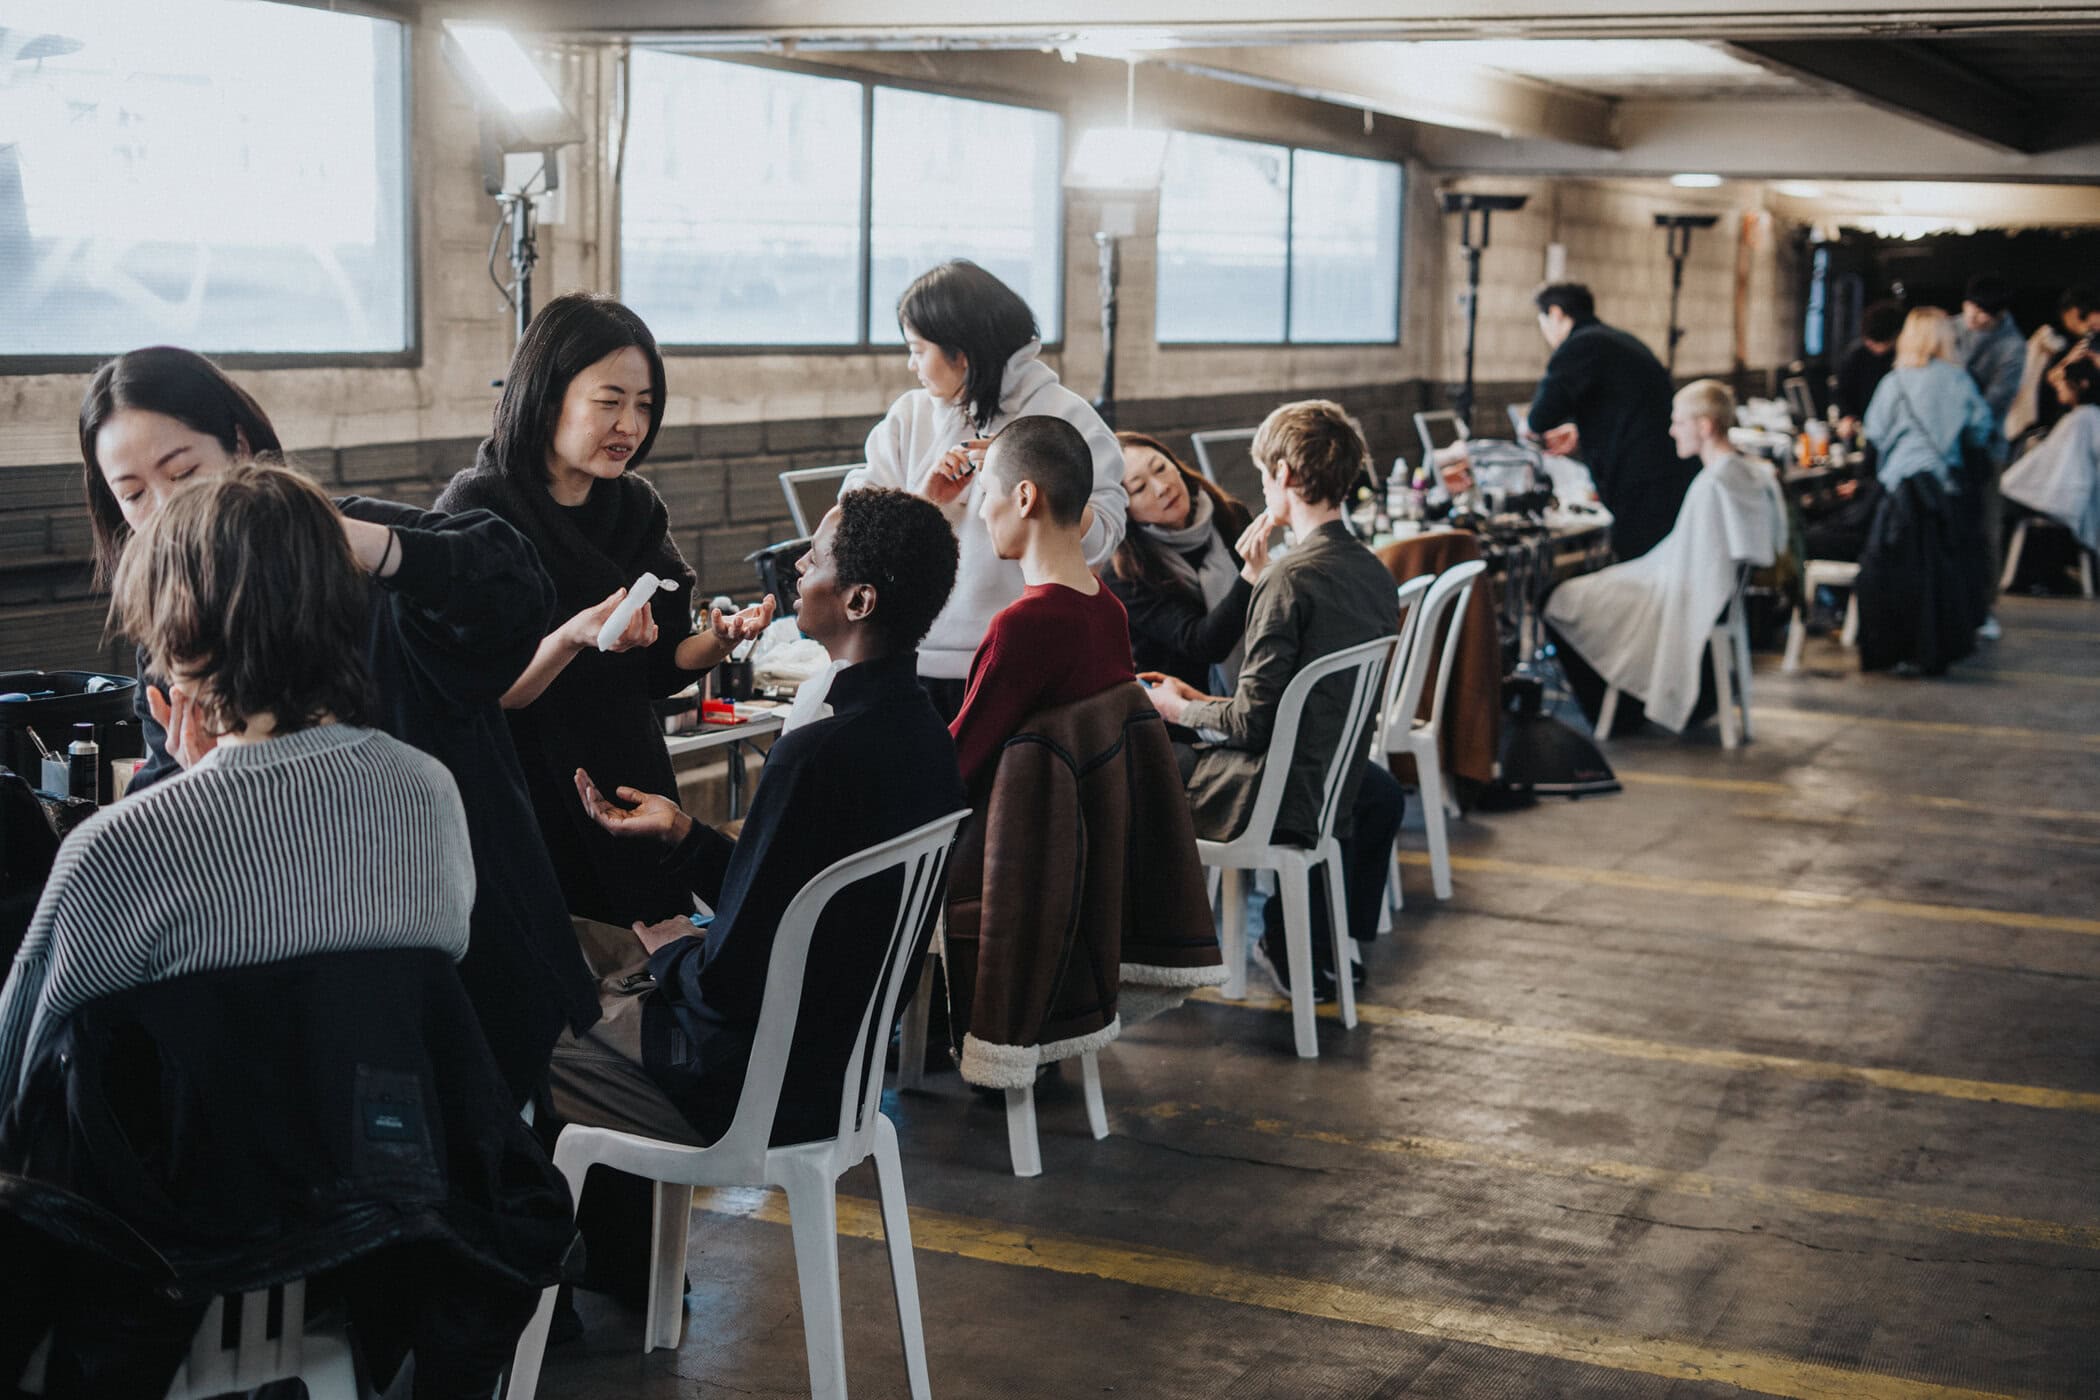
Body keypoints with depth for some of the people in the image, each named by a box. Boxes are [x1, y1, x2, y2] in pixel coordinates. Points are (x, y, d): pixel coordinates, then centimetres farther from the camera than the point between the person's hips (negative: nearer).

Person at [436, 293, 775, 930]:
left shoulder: (638, 507, 4)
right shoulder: (475, 511, -14)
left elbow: (658, 670, 7)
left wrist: (718, 640, -12)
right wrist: (573, 637, -33)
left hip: (631, 791, 6)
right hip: (525, 803, -5)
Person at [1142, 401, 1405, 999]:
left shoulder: (1290, 579, -20)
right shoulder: (1375, 574, 4)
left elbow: (1253, 721, -19)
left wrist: (1182, 710, 2)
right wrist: (1210, 703, 16)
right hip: (1337, 791, 8)